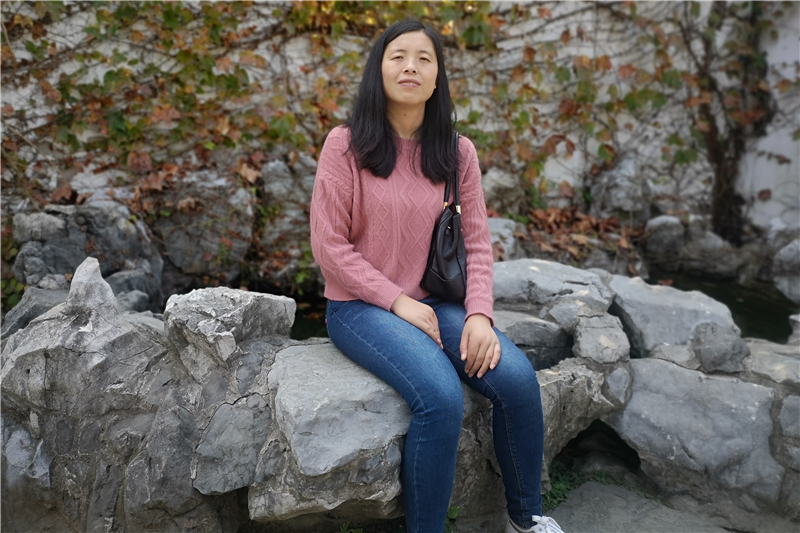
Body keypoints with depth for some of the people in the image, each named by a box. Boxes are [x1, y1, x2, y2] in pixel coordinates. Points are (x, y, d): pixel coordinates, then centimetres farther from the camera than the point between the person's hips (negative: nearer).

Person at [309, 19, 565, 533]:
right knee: (443, 397, -29)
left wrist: (479, 313, -13)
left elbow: (477, 242, 3)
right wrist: (398, 302, -14)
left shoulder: (457, 152, 5)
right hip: (360, 306, -4)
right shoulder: (346, 144, -6)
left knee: (518, 378, -18)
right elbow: (329, 246, -8)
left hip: (432, 302, 4)